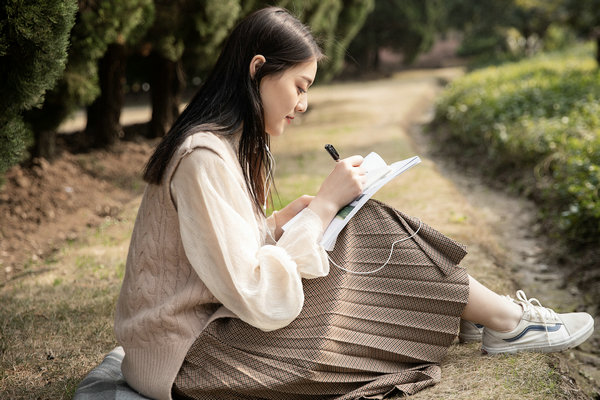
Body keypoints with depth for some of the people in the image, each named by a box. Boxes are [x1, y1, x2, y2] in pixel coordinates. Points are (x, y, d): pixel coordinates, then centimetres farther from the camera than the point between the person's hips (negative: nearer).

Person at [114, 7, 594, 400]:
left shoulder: (227, 143, 7)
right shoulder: (204, 158, -24)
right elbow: (258, 299, -26)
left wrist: (284, 221, -2)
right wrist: (324, 205, -20)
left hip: (207, 321, 9)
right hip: (183, 358, -9)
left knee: (364, 234, 0)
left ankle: (481, 313, 15)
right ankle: (507, 322, 10)